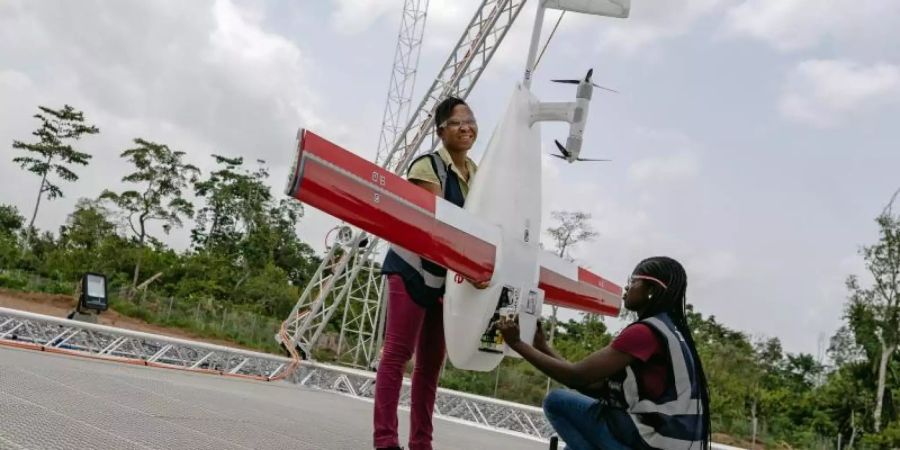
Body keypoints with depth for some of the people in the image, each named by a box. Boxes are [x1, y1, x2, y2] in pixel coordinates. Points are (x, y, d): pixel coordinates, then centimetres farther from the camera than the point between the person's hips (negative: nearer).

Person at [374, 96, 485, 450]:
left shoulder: (478, 174, 8)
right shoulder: (427, 166, -14)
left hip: (448, 276, 7)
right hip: (413, 269, -7)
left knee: (432, 362, 9)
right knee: (398, 352, -9)